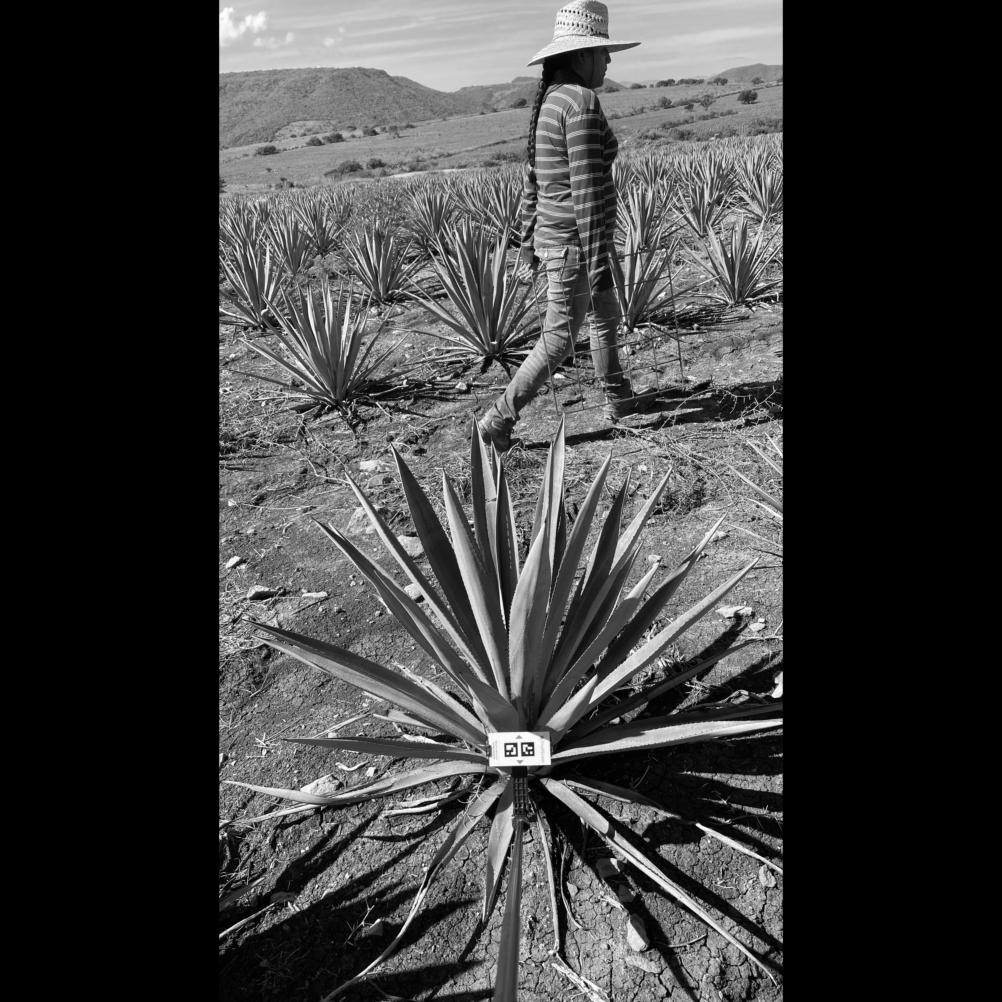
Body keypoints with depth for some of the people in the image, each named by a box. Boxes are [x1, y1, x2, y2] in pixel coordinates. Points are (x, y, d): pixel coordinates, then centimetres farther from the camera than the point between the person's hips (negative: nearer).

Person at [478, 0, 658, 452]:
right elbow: (586, 189, -23)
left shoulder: (548, 101, 10)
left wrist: (528, 239, 20)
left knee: (607, 317, 23)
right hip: (575, 243, -10)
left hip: (551, 234, 10)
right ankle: (498, 420, 5)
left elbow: (533, 180, 14)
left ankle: (618, 398, 40)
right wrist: (599, 263, -22)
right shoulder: (582, 101, -18)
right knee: (558, 341, -1)